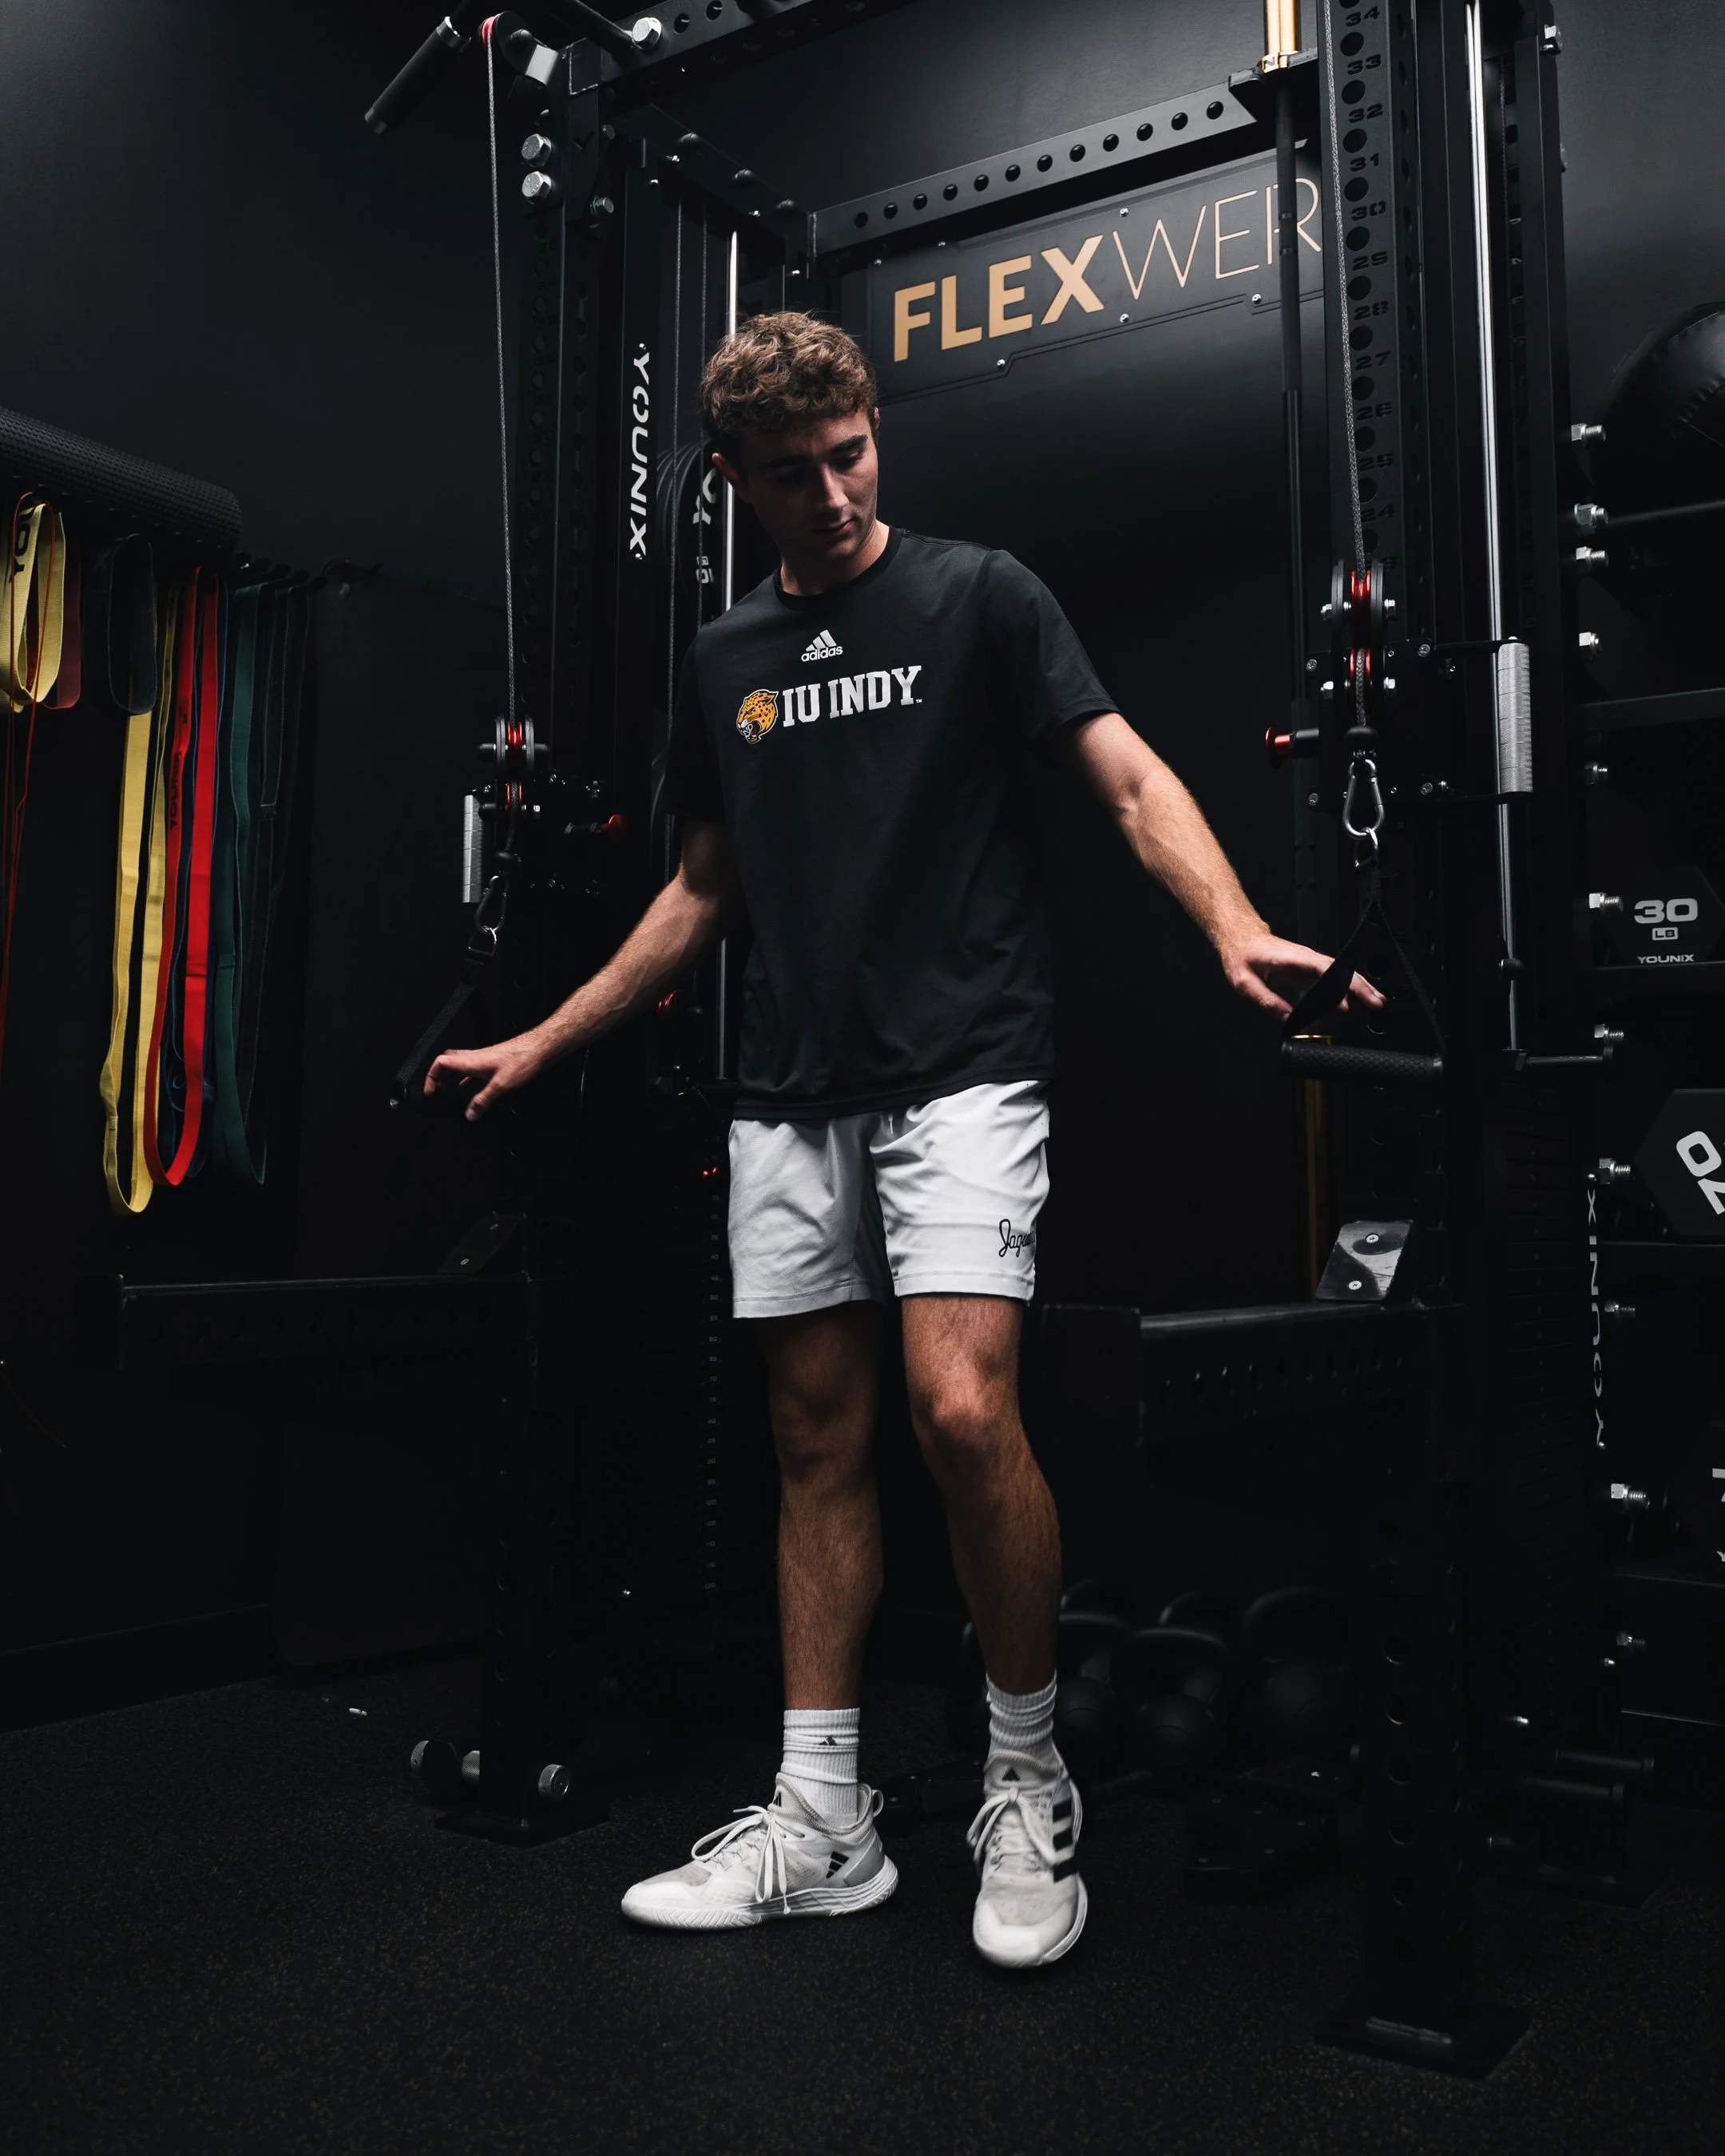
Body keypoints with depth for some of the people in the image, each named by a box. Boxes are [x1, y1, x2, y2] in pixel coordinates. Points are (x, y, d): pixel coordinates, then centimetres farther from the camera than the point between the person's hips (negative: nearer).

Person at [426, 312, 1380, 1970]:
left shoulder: (977, 595, 2)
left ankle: (1029, 1783, 4)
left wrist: (1238, 933, -26)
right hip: (794, 1090, 5)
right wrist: (540, 1045, 19)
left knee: (963, 1411, -19)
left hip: (961, 1066, -5)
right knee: (817, 1442, 6)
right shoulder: (722, 660, 16)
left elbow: (1129, 778, -7)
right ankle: (822, 1822, 16)